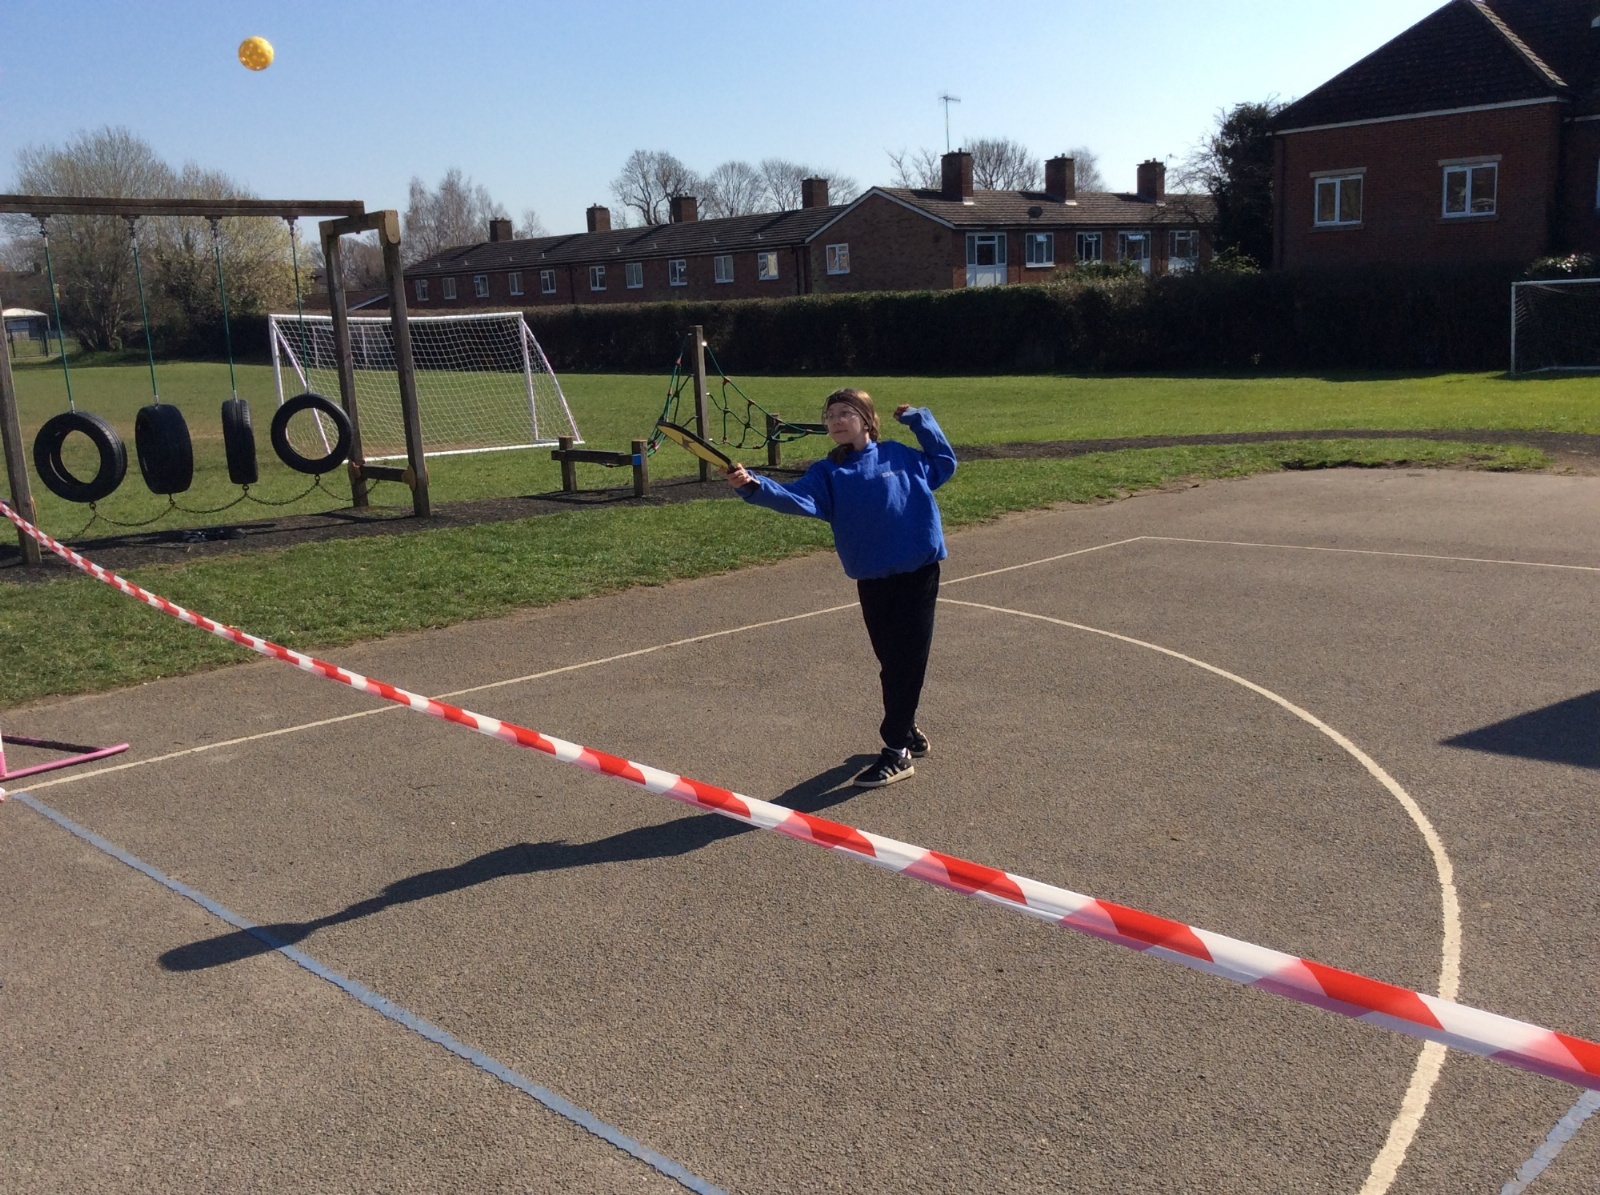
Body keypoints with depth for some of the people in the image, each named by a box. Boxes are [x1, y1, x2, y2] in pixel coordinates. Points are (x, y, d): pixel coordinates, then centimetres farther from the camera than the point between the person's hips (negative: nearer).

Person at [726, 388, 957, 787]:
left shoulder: (899, 456, 2)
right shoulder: (826, 473, 3)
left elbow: (945, 463, 18)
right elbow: (796, 498, -17)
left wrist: (920, 421, 8)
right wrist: (755, 486, -35)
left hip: (918, 572, -2)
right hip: (872, 581, 3)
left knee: (905, 661, -4)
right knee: (891, 662, 14)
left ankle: (897, 751, 1)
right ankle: (907, 731, 33)